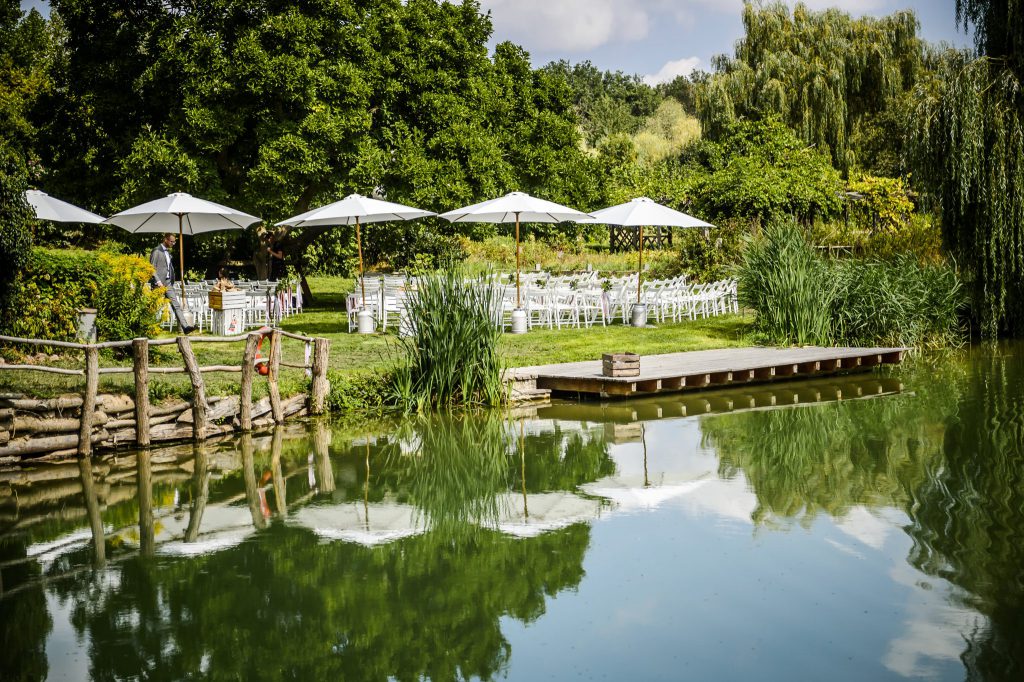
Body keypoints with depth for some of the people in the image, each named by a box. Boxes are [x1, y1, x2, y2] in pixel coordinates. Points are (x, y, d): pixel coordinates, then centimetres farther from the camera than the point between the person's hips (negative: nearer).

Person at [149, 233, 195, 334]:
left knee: (176, 305, -2)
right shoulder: (156, 251, -8)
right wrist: (158, 281, -18)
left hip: (168, 283, 8)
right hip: (159, 284, -8)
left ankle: (185, 327, -9)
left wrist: (172, 280, 14)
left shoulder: (168, 252, 17)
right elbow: (151, 268, -12)